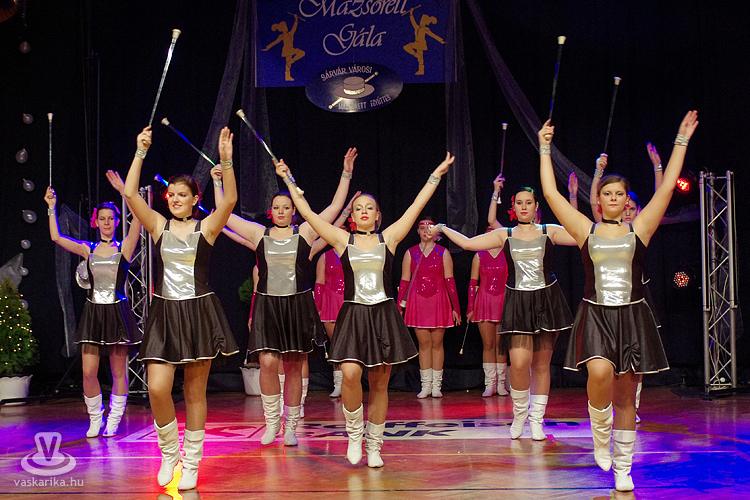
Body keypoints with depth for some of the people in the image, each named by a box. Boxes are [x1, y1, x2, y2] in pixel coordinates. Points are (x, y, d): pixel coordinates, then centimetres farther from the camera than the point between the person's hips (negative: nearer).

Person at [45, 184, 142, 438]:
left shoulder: (124, 248, 1)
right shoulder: (88, 250, 10)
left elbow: (138, 219, -14)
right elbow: (56, 237, 7)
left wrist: (124, 191, -20)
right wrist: (52, 208, 2)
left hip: (117, 312, -2)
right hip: (93, 312, 2)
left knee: (118, 371, 4)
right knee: (89, 372, -3)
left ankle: (113, 420, 17)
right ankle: (95, 420, 15)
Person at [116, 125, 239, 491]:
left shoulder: (206, 227, 0)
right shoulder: (159, 225, 6)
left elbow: (230, 200, -17)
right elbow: (130, 193, -6)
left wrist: (226, 161, -28)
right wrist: (140, 153, -11)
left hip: (198, 313, -1)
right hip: (164, 313, 2)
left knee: (195, 392, 5)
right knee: (157, 389, -9)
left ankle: (192, 462, 17)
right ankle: (169, 452, 15)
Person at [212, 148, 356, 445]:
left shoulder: (304, 233, 4)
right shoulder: (259, 234, 7)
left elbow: (336, 207, 4)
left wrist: (346, 175, 1)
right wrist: (217, 182, 11)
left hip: (298, 306, 0)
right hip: (268, 306, 0)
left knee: (294, 366, 4)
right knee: (268, 362, -13)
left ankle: (291, 426, 15)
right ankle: (271, 422, 4)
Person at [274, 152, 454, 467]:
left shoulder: (389, 238, 6)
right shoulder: (342, 240, 5)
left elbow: (416, 207, 7)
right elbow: (308, 213, 6)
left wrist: (436, 176, 7)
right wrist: (289, 181, 7)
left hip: (384, 315, 1)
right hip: (353, 315, -1)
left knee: (380, 383, 6)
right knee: (350, 373, -20)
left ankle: (374, 446, 17)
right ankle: (354, 434, 2)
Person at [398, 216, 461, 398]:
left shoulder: (443, 253, 5)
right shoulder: (410, 253, 7)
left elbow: (449, 281, 3)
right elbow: (404, 281, 7)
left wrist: (456, 307, -1)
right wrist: (399, 306, 3)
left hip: (438, 302, -1)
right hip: (417, 302, 1)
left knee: (437, 343, 1)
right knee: (423, 344, 0)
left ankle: (436, 385, 7)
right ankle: (426, 385, 5)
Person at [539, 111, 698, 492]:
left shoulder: (638, 229, 6)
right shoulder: (586, 230, 6)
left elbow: (666, 189, 3)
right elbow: (551, 194, 5)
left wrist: (681, 141, 4)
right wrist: (544, 149, 9)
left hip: (632, 317, 1)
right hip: (595, 315, -1)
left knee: (626, 394, 5)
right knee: (600, 372, -28)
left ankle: (623, 468, 16)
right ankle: (600, 436, -2)